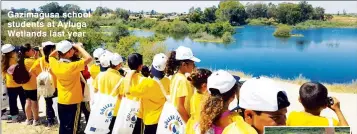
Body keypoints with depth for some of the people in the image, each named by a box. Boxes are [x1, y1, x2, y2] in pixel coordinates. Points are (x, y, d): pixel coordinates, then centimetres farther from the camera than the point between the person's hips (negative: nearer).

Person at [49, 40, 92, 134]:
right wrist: (78, 46, -14)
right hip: (73, 102, -6)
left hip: (61, 101, 6)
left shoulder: (55, 65, -8)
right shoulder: (72, 66, -26)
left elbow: (50, 56, 15)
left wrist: (59, 48, 4)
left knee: (62, 126, 17)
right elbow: (89, 58, -25)